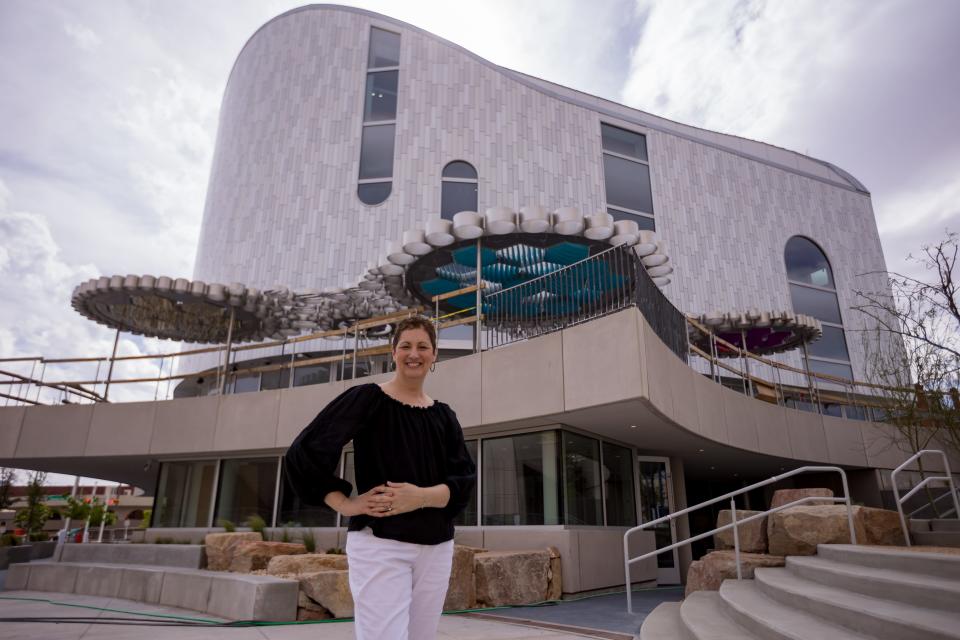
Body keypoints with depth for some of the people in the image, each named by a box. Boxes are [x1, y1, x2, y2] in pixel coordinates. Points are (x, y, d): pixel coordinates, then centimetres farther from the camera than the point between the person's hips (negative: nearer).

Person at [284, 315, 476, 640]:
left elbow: (465, 479, 2)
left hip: (436, 547, 5)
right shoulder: (367, 398, -3)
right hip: (379, 543, -5)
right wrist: (345, 503, -11)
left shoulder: (444, 415, 10)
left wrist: (423, 496, -15)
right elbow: (304, 452, -7)